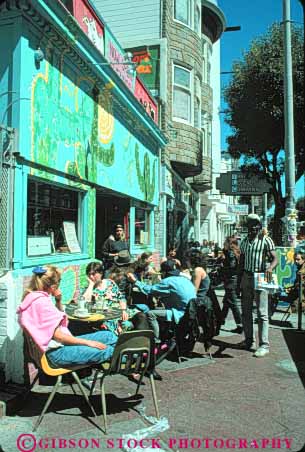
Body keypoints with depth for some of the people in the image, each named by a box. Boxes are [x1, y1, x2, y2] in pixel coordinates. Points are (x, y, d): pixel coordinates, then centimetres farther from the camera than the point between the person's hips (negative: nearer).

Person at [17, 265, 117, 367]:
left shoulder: (36, 297, 11)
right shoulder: (41, 302, -19)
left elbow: (60, 318, 22)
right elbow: (57, 335, -21)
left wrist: (58, 301, 3)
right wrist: (88, 342, -16)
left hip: (61, 343, 10)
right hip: (56, 352, -10)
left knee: (108, 336, 2)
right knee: (105, 351, -24)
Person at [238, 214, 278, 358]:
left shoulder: (266, 240, -3)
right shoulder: (244, 241, 13)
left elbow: (274, 258, -8)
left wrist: (270, 268, -30)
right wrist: (239, 281, 12)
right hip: (246, 277, 6)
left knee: (262, 313, -5)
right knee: (246, 312, 10)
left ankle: (264, 345, 0)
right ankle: (249, 341, 22)